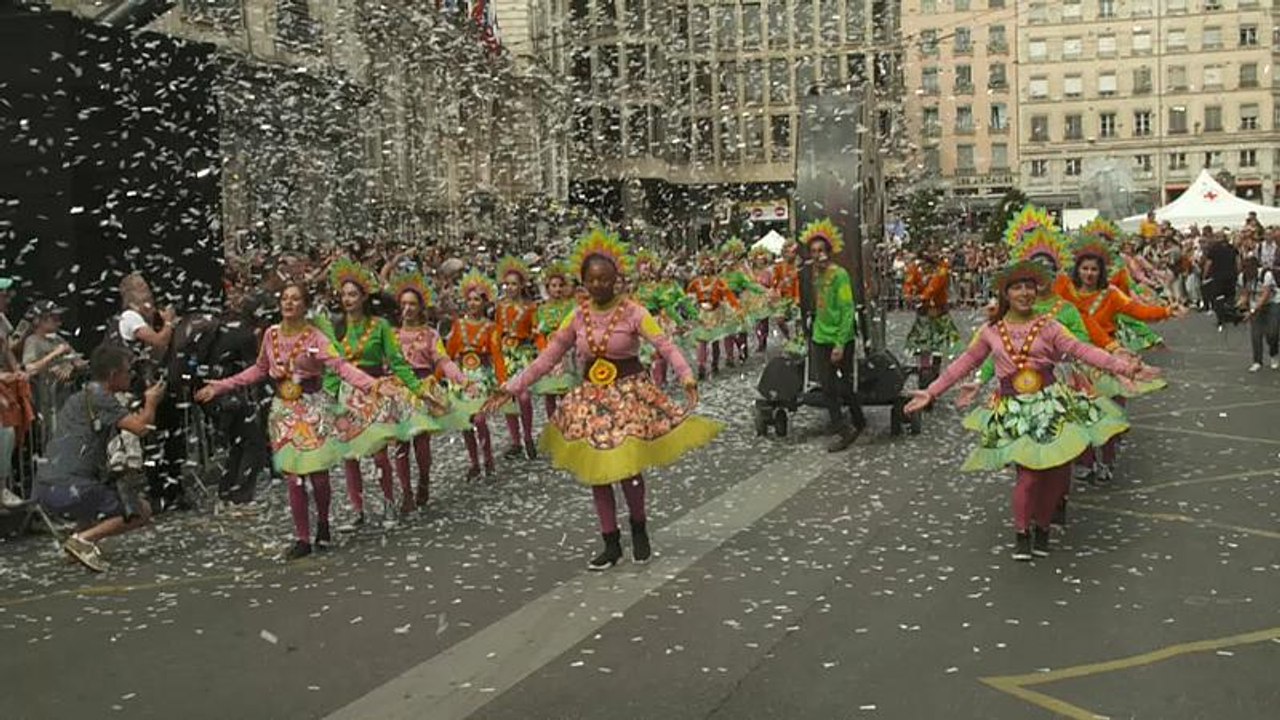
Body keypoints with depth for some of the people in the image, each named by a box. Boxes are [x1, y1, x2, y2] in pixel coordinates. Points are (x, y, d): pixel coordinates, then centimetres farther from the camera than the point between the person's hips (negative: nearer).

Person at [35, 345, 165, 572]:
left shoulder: (77, 398, 21)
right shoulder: (98, 397, -7)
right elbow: (140, 428, -14)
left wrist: (145, 405, 23)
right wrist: (152, 403, 5)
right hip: (71, 491, -9)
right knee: (142, 511, 6)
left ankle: (80, 534, 12)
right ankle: (84, 538, -10)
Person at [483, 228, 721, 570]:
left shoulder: (632, 311, -10)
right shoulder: (578, 317, 2)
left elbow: (666, 345, -17)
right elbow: (548, 357, 6)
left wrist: (688, 379, -33)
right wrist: (511, 388, 1)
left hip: (629, 392, -4)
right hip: (591, 397, 4)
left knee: (628, 468, -9)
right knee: (595, 471, 6)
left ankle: (639, 528, 20)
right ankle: (611, 543, 22)